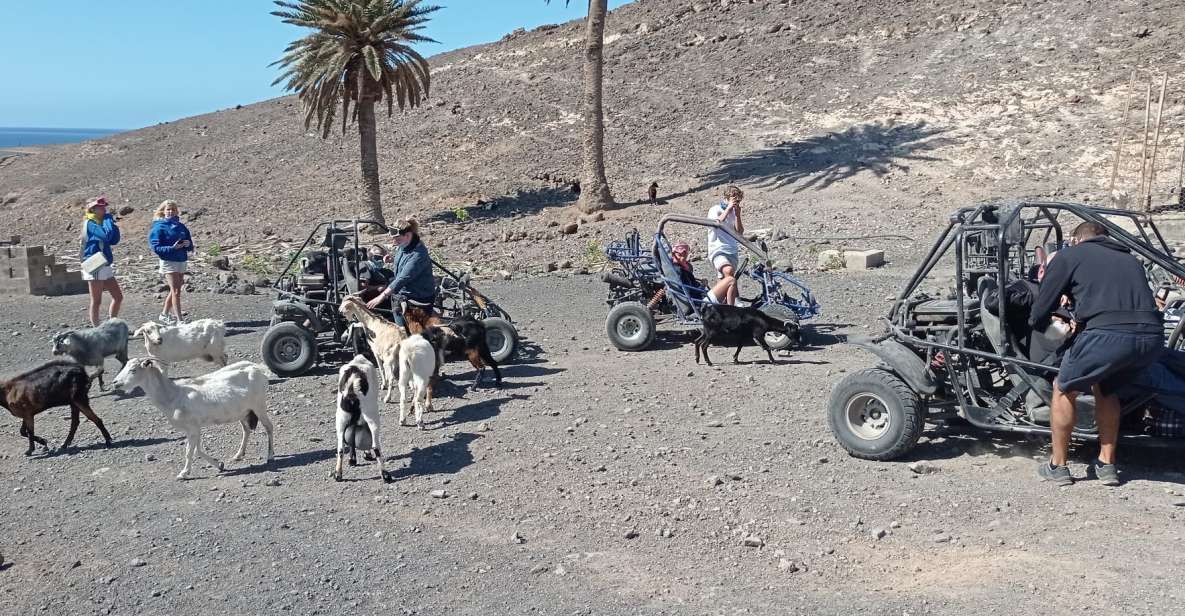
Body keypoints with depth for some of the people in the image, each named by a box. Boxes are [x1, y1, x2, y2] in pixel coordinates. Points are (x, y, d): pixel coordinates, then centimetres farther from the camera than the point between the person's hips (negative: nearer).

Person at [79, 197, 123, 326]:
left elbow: (114, 240, 10)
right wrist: (109, 220, -12)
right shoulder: (90, 223, -10)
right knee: (96, 301, -2)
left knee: (118, 296, 9)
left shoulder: (100, 223, 15)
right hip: (95, 267, -8)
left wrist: (112, 223, 2)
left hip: (105, 267, 8)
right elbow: (106, 236, -25)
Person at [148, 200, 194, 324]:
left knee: (174, 291, 15)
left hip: (182, 261, 6)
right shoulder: (159, 227, -5)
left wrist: (188, 244, -10)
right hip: (169, 262, -6)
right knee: (176, 291, -11)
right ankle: (179, 320, -11)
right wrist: (172, 247, -23)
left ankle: (164, 315, 31)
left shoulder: (181, 226, 10)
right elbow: (155, 247, -11)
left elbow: (190, 246, 13)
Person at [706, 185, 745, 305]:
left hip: (731, 251, 7)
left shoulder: (733, 212, 18)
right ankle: (731, 307, -37)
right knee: (729, 271, -33)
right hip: (717, 251, -7)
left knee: (722, 283, 5)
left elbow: (739, 232, 10)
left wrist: (737, 215, -1)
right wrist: (728, 209, -15)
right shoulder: (715, 210, 0)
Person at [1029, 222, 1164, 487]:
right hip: (1152, 337, 5)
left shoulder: (1069, 256, 16)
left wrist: (1042, 324, 38)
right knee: (1105, 389, 32)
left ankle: (1058, 467, 27)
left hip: (1108, 335, -5)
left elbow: (1037, 317, 15)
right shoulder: (1128, 257, 32)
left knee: (1064, 391, 20)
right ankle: (1107, 465, 34)